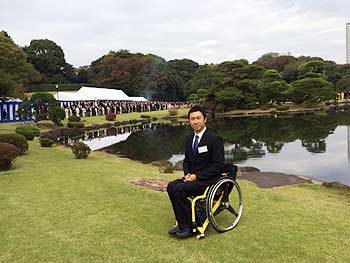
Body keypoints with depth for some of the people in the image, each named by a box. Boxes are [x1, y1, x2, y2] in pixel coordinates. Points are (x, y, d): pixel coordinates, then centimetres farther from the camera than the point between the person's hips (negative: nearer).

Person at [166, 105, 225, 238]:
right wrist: (187, 174, -2)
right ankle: (181, 223, -2)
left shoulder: (214, 139, -13)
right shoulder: (189, 138, 10)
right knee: (171, 186, -14)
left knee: (179, 189, -25)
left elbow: (218, 165, -15)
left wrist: (197, 176, -18)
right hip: (193, 177, 7)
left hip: (208, 179, -7)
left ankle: (189, 226, -9)